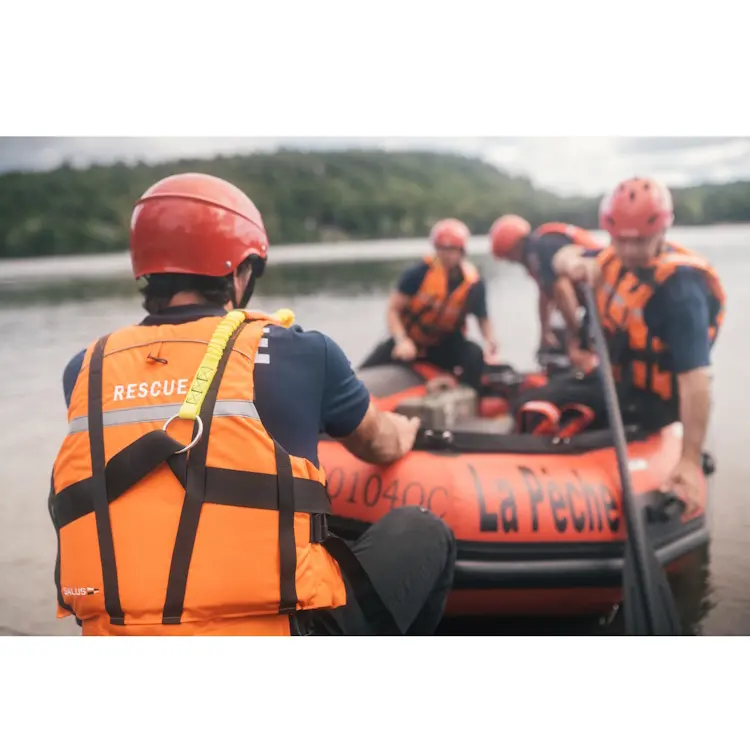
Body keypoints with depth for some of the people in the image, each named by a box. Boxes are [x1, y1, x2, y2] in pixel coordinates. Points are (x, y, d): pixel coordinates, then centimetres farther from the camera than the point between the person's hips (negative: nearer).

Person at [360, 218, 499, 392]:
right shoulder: (419, 273, -18)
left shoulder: (474, 283, -12)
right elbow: (393, 309, -13)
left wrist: (490, 339, -18)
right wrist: (402, 341, -28)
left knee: (475, 356, -27)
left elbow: (482, 318, 4)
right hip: (408, 340, -1)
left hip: (444, 346, 1)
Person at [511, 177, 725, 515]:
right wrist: (576, 264, -16)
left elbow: (695, 377, -34)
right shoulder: (619, 258, -5)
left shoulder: (680, 289, -29)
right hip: (614, 378, 8)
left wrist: (691, 461, -39)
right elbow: (563, 258, 10)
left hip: (646, 399, -8)